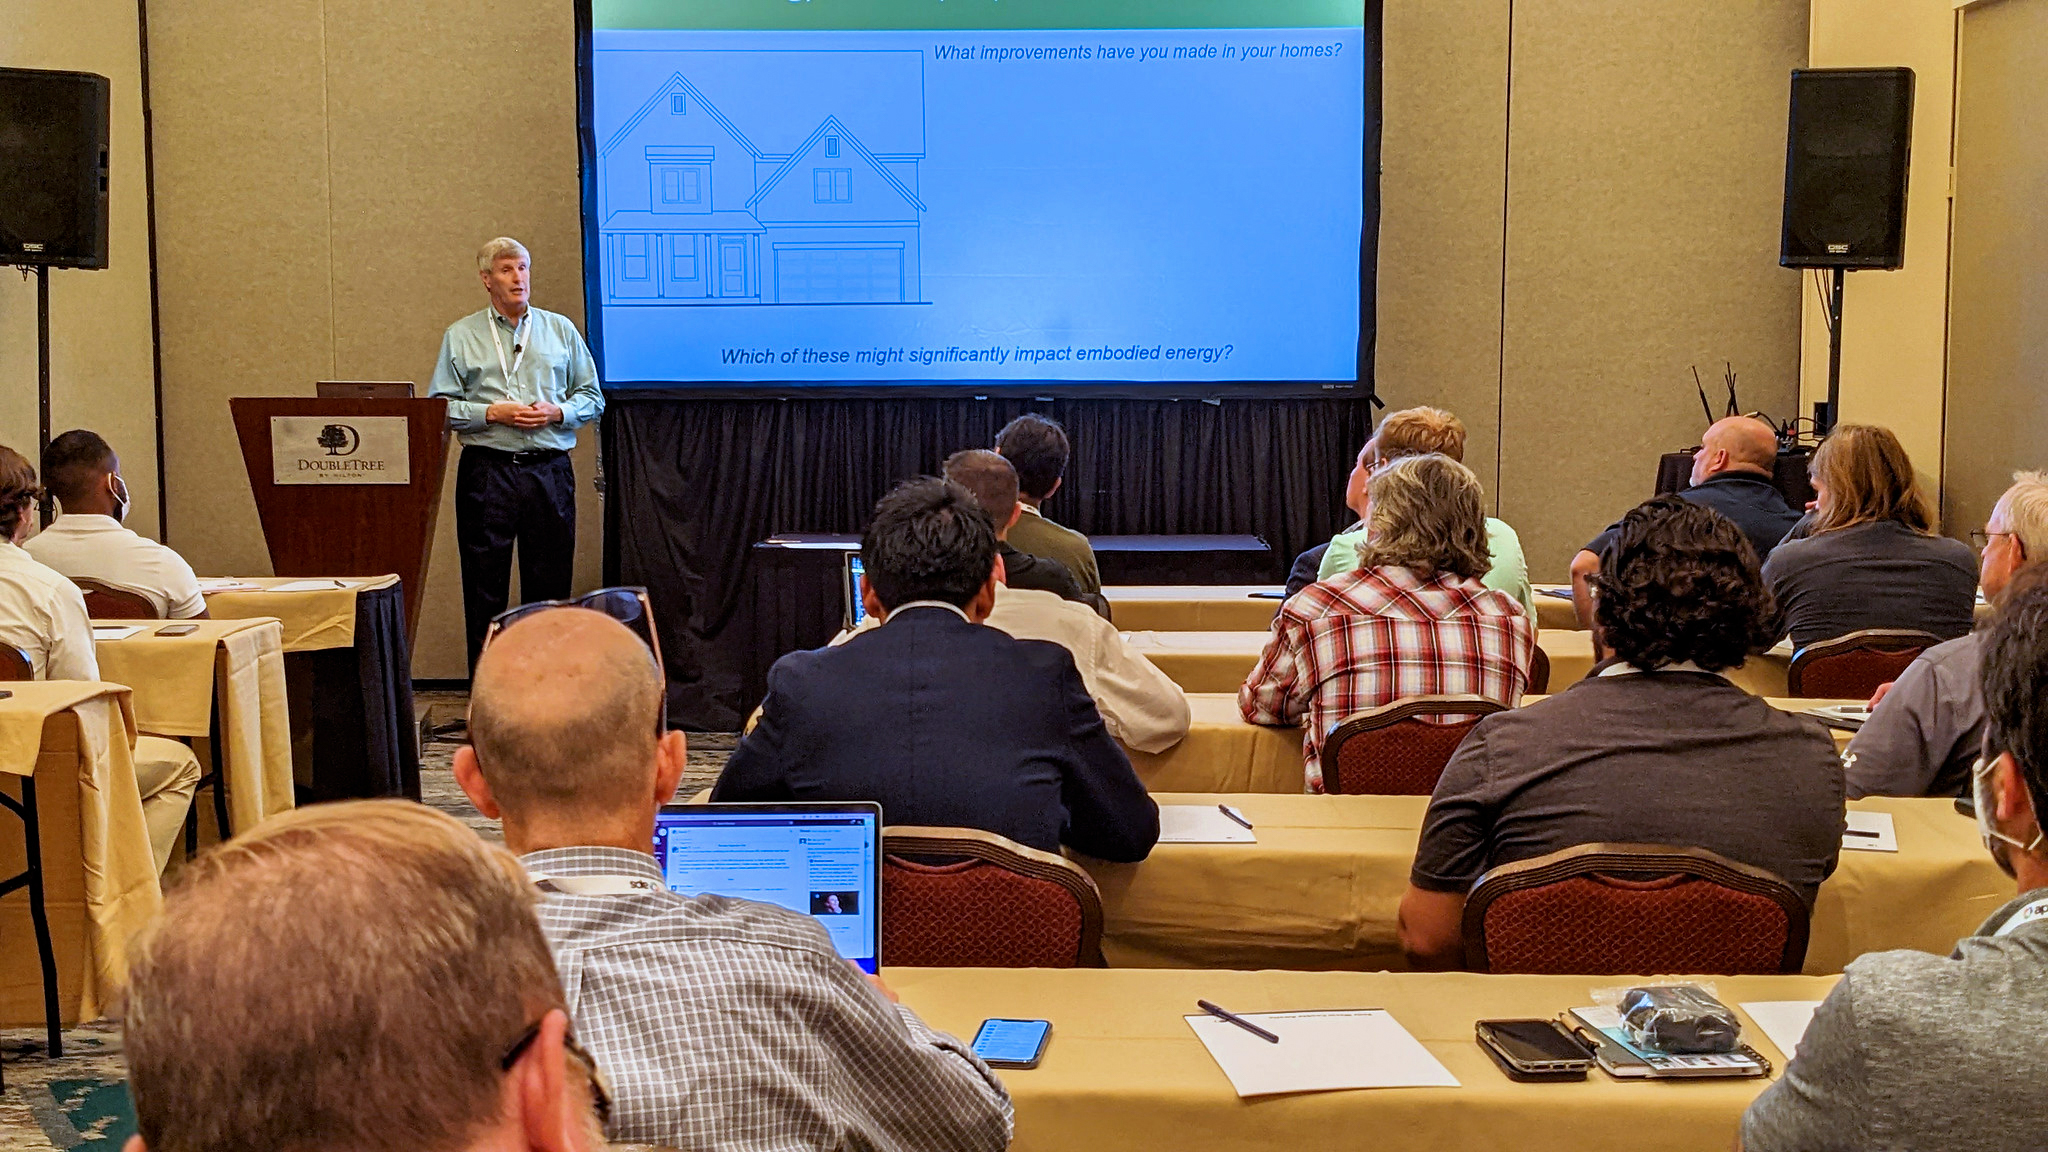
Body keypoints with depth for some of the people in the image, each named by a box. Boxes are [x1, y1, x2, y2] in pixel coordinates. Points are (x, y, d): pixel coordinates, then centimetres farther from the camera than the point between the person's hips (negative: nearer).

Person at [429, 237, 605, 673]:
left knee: (549, 587, 4)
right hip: (487, 470, -1)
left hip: (550, 471, 2)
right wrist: (492, 413, -11)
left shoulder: (561, 330, 13)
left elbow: (593, 398, 12)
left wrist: (557, 412, -7)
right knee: (485, 589, 0)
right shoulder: (460, 337, 8)